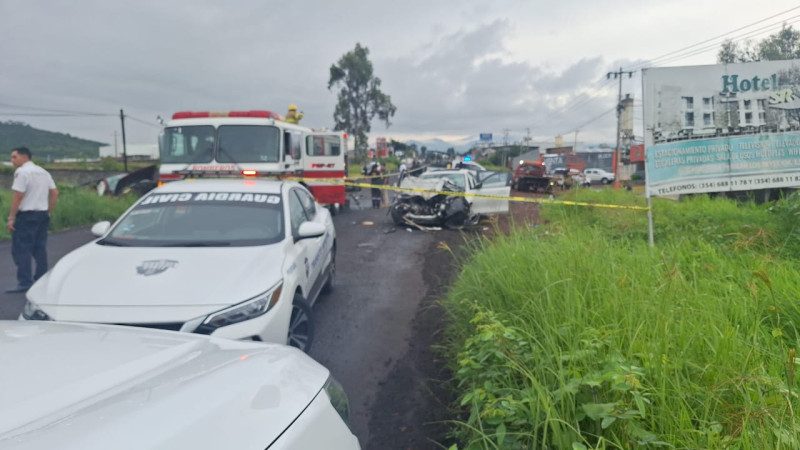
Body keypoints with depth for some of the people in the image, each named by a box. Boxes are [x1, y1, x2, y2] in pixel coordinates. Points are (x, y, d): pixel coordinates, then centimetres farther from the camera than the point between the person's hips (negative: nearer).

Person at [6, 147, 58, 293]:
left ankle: (24, 282, -6)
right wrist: (48, 212, 16)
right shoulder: (43, 172, 14)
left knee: (21, 249, -4)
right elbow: (55, 193, 13)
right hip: (42, 214, 8)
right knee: (39, 249, 12)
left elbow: (18, 196, -17)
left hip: (26, 215, -8)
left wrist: (11, 218, -14)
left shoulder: (21, 172, -10)